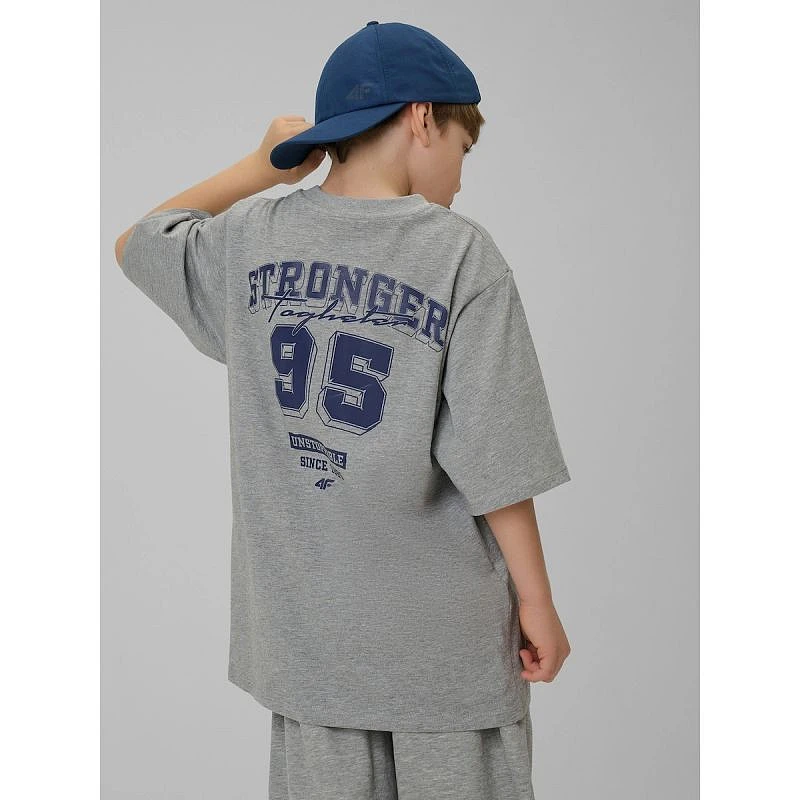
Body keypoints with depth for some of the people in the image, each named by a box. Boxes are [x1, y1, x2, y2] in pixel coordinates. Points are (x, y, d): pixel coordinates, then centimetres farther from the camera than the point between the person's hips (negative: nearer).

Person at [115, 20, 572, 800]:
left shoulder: (249, 238, 0)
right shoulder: (461, 252, -13)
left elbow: (135, 244, 22)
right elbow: (494, 458, -13)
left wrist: (264, 167, 17)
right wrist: (537, 598, -2)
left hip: (304, 628, 4)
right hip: (444, 633, -4)